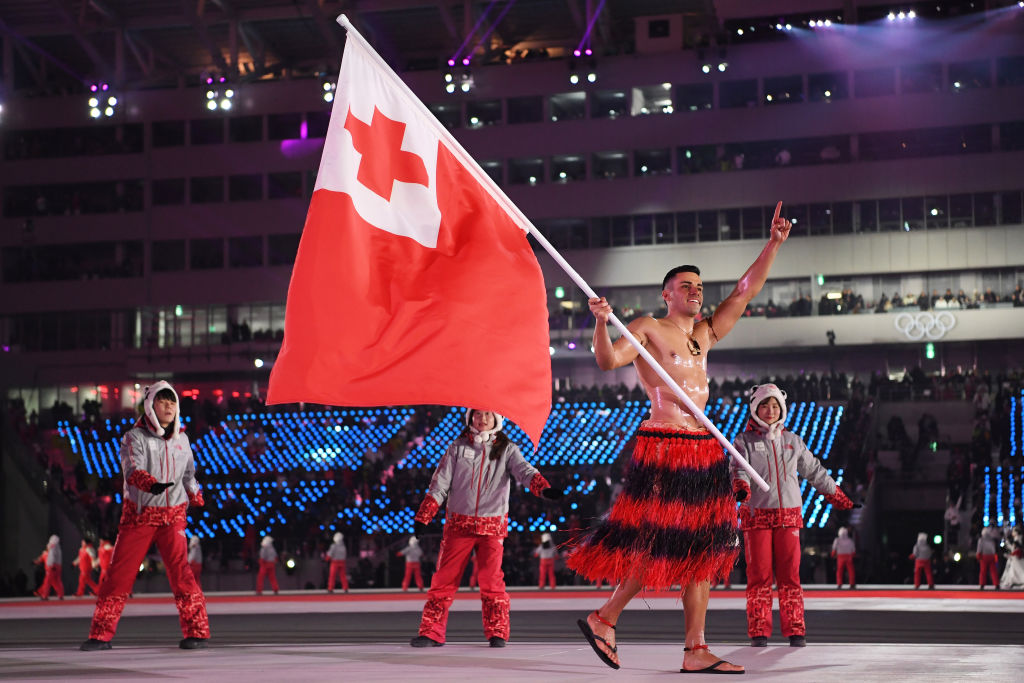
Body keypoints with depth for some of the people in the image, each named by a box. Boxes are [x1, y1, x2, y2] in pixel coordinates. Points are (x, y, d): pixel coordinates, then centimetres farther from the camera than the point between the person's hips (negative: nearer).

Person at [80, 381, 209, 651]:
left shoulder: (181, 439, 6)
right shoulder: (135, 438, -9)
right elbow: (133, 470, -28)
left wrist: (197, 501, 31)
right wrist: (151, 485, -46)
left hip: (173, 516, 2)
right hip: (138, 515, -2)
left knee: (180, 569, -13)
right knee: (119, 574, -1)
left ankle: (197, 631, -9)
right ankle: (101, 634, 10)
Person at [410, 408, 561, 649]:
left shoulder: (506, 449, 6)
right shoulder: (458, 447, 8)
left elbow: (524, 471, -11)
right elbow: (440, 484, 6)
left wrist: (544, 488, -32)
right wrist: (423, 517, 0)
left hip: (493, 526, -1)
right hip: (458, 524, 1)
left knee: (491, 579, -10)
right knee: (444, 577, -2)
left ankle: (497, 633, 1)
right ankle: (431, 633, 4)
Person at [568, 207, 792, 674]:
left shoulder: (705, 334, 19)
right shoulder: (647, 329, 1)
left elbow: (747, 290, 20)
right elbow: (608, 360, -13)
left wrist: (773, 244, 13)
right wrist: (601, 322, -30)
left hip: (703, 450, 7)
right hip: (663, 446, -7)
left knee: (700, 550, 3)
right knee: (659, 544, -9)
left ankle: (696, 651, 4)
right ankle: (603, 620, 7)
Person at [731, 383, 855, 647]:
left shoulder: (792, 441, 15)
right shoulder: (745, 441, 5)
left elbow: (814, 470, 26)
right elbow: (738, 468, -11)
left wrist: (835, 494, 33)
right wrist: (741, 486, -32)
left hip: (789, 515, 3)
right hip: (756, 515, -2)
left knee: (790, 574, -1)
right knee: (759, 574, -4)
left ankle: (795, 631, 3)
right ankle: (759, 632, 0)